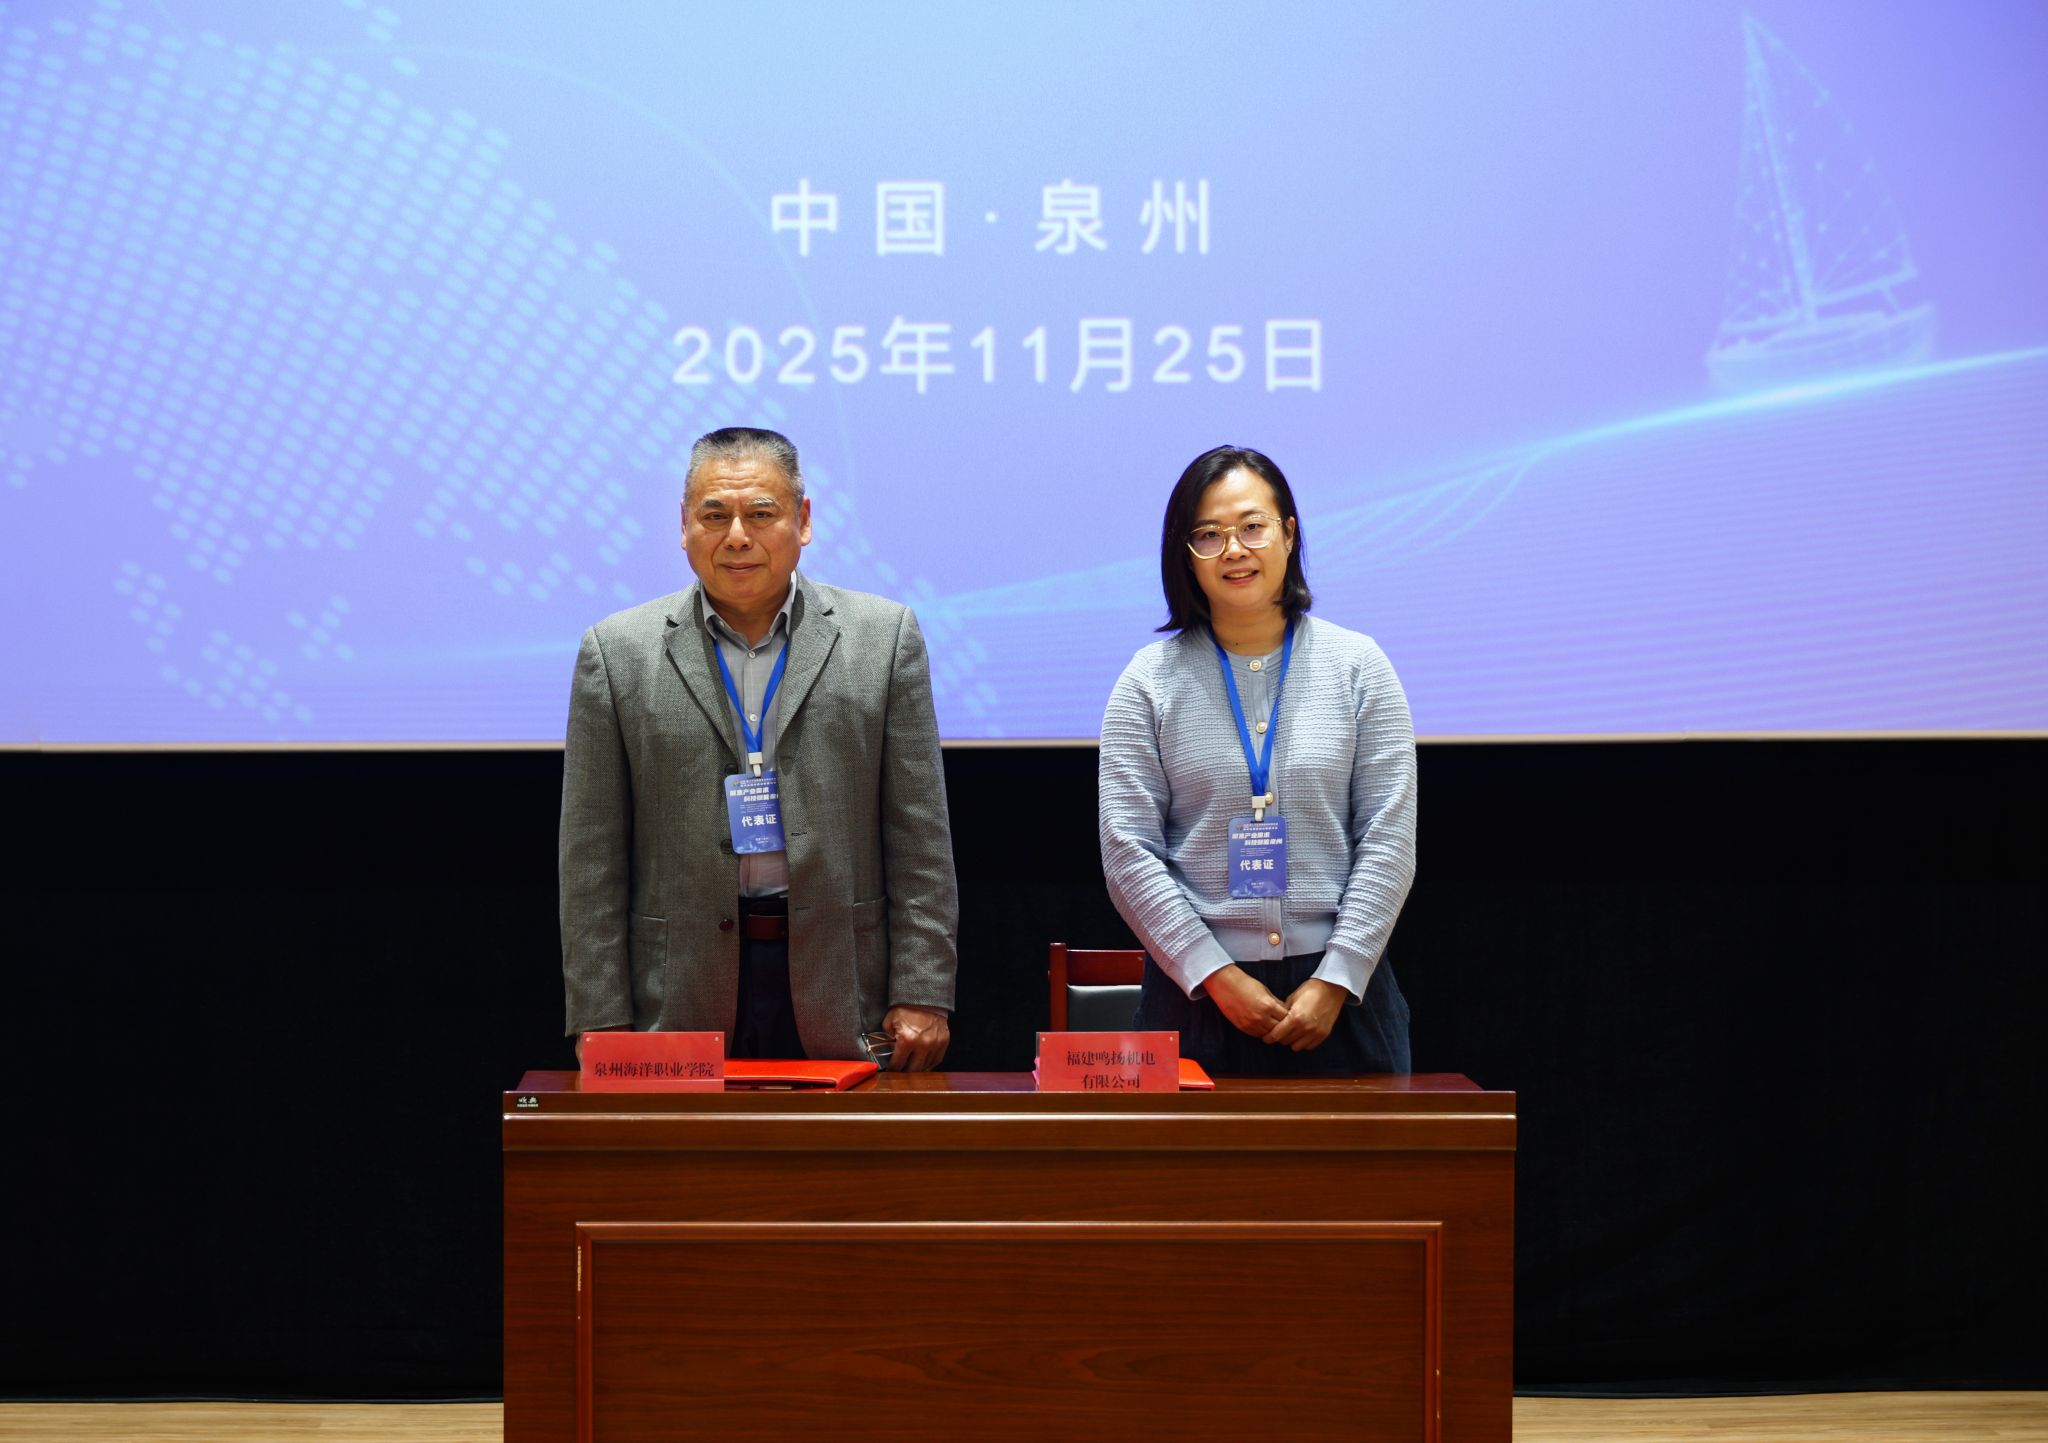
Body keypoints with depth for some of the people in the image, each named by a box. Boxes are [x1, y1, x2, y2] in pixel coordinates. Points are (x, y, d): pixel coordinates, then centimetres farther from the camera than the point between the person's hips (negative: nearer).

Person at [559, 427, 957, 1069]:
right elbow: (592, 859, 3)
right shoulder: (618, 652, 4)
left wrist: (922, 996, -3)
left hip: (841, 997, 0)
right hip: (683, 1001, 0)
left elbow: (920, 838, 3)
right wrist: (600, 1023, -3)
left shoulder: (885, 636, 5)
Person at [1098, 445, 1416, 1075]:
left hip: (1340, 988, 1)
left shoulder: (1358, 666, 3)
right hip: (1195, 993, 0)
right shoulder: (1150, 680, 2)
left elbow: (1389, 840, 0)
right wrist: (1217, 976, -10)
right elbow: (1127, 851, -3)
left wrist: (1334, 982, -9)